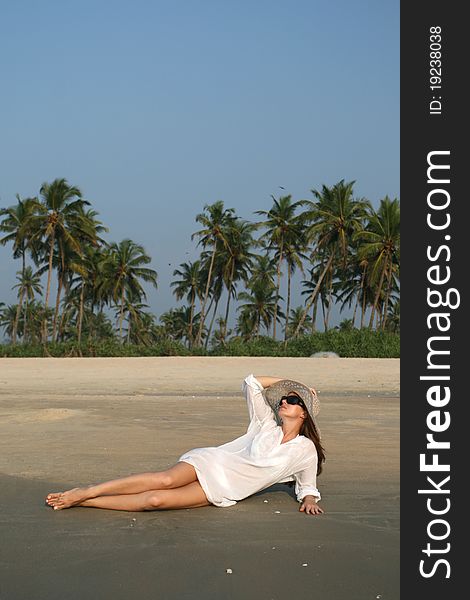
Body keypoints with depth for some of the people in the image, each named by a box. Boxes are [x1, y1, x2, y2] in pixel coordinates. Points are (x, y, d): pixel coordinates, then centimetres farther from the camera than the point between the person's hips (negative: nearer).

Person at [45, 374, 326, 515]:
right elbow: (251, 382, 6)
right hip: (209, 463, 1)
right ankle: (83, 491, -26)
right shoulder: (266, 423, 9)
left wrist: (309, 499, -5)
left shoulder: (306, 451, 6)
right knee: (167, 479, -33)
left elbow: (307, 485, 17)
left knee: (156, 500, -25)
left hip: (219, 493, -1)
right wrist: (288, 381, 14)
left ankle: (82, 501, -19)